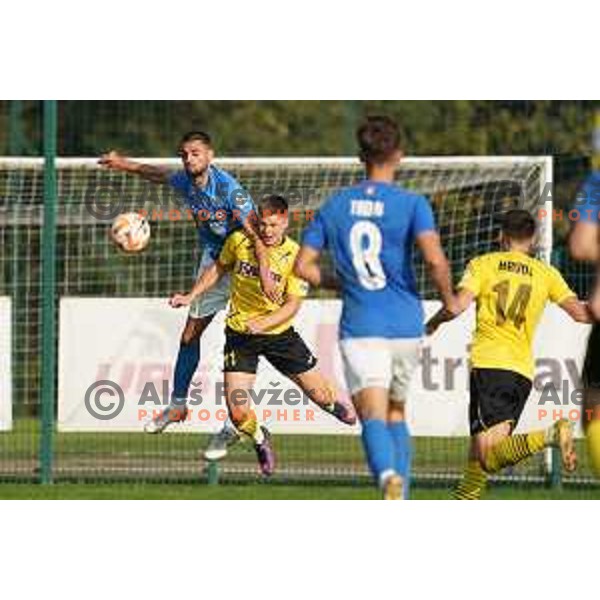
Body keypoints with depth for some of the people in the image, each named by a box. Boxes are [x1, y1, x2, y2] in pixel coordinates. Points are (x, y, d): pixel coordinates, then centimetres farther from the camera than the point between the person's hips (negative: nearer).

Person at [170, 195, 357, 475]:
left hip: (280, 333, 0)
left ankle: (334, 406, 49)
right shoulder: (238, 241, -10)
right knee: (238, 414, -11)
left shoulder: (294, 255, -15)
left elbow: (292, 304, -16)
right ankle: (260, 439, 26)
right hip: (240, 335, 0)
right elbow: (219, 268, 11)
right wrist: (191, 297, 6)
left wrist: (262, 323, -31)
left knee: (320, 394, 8)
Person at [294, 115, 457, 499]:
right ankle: (401, 502, 16)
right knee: (396, 412, 20)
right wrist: (449, 299, -1)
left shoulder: (335, 206, 6)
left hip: (360, 328, 0)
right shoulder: (412, 204, -4)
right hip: (406, 327, 1)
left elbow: (304, 266, 6)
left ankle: (389, 476, -42)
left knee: (373, 417, -12)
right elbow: (434, 258, -19)